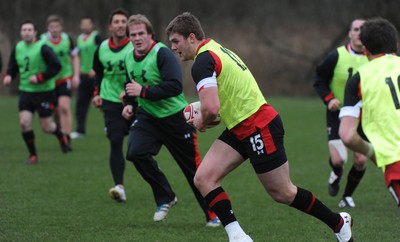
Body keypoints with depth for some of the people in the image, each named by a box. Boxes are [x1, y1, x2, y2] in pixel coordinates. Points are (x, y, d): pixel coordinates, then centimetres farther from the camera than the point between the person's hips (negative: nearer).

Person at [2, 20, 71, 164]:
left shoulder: (42, 48, -15)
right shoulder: (17, 48, 3)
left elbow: (56, 67, -18)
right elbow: (13, 66, 16)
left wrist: (39, 77, -23)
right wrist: (8, 76, -5)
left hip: (44, 92, -4)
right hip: (25, 91, 5)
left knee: (46, 127, 2)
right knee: (24, 122, -10)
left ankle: (61, 136, 37)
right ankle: (33, 155, 5)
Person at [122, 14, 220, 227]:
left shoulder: (162, 54, -19)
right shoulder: (129, 59, 4)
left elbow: (175, 86, -31)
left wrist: (143, 91, -30)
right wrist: (130, 104, 5)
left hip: (175, 117, -6)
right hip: (147, 116, 6)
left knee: (193, 168, 0)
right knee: (135, 152, -20)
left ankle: (212, 215, 18)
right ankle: (165, 198, 0)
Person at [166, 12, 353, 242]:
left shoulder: (203, 61, -19)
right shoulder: (215, 49, 13)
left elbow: (211, 108, -30)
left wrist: (202, 122, -7)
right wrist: (204, 114, 12)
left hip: (259, 127, -10)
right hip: (240, 129, 10)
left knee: (283, 193, 3)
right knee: (204, 178, -4)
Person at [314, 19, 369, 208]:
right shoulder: (336, 56, -13)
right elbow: (319, 79, -1)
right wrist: (329, 99, -17)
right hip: (338, 113, -2)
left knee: (361, 160, -4)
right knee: (338, 160, -15)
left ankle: (348, 196, 21)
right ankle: (336, 175, 25)